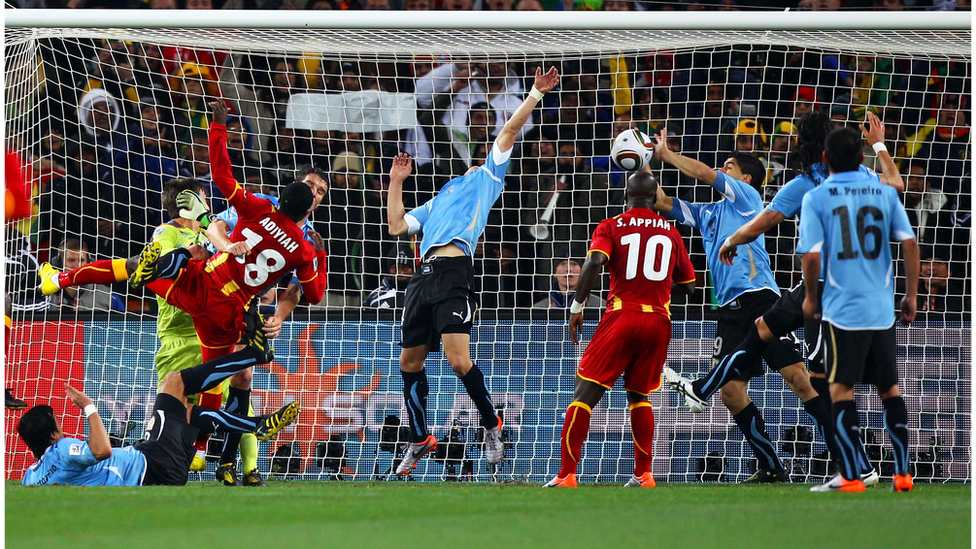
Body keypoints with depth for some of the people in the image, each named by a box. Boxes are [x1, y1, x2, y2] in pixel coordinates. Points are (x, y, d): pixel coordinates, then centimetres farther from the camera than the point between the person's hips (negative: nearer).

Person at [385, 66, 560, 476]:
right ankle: (419, 440, 20)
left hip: (454, 270, -7)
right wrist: (396, 182, 27)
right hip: (424, 274, 7)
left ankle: (491, 425, 2)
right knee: (410, 362, 8)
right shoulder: (440, 199, 33)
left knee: (458, 359, -17)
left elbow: (510, 130, 10)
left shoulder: (486, 177, 17)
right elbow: (396, 226, 29)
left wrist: (536, 93, 4)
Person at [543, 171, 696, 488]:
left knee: (586, 392, -2)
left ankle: (566, 475, -11)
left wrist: (577, 306, -9)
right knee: (638, 395, 21)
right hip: (660, 319, 4)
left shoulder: (611, 227, 3)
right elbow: (688, 286, 17)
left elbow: (595, 260, -15)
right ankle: (644, 475, 14)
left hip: (622, 317, -4)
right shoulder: (671, 232, 13)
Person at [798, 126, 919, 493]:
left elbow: (811, 256, -11)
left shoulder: (816, 198, -4)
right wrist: (911, 296, 10)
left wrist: (811, 297, 5)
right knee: (889, 389, 13)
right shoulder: (884, 193, 5)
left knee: (841, 390, 1)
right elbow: (909, 243, 1)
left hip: (842, 308, -4)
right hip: (883, 310, 4)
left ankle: (850, 477, -4)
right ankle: (902, 473, 13)